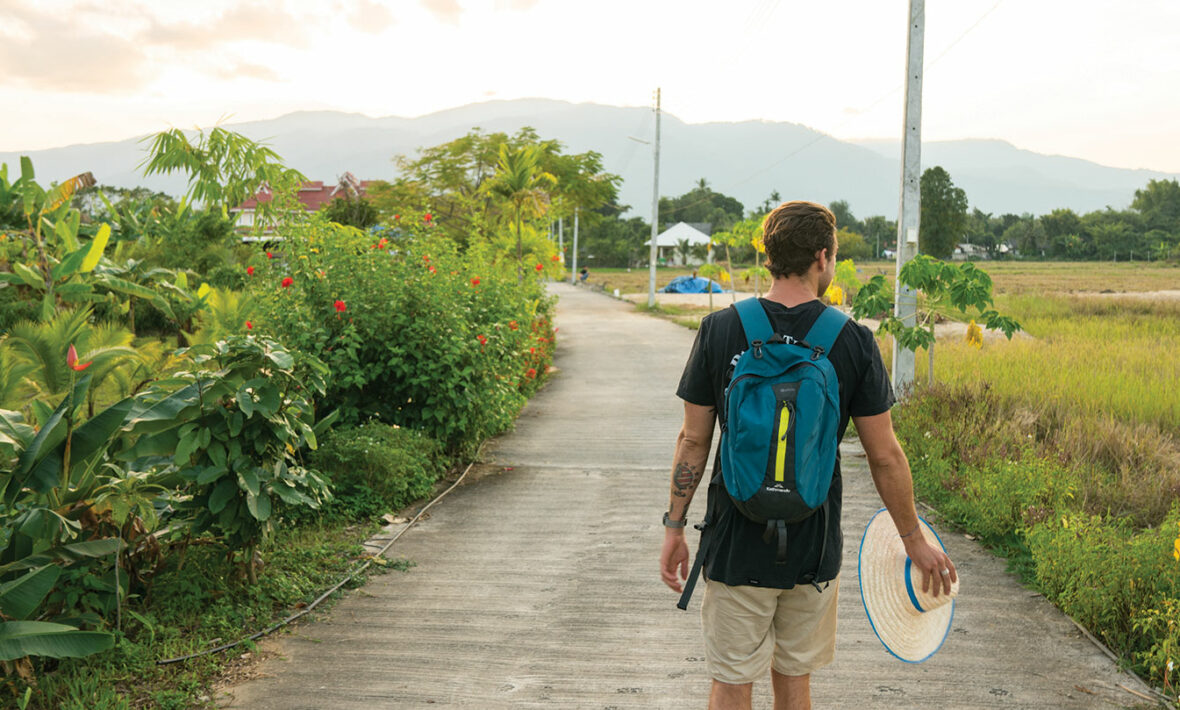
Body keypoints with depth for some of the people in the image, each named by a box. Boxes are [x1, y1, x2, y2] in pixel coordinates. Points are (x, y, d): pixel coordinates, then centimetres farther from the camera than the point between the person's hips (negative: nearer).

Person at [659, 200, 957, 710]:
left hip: (737, 546, -1)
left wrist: (674, 525, 7)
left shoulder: (720, 330, -7)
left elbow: (693, 440, -3)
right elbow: (885, 457, -3)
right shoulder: (853, 341, -7)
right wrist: (915, 541, 9)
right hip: (814, 548, 1)